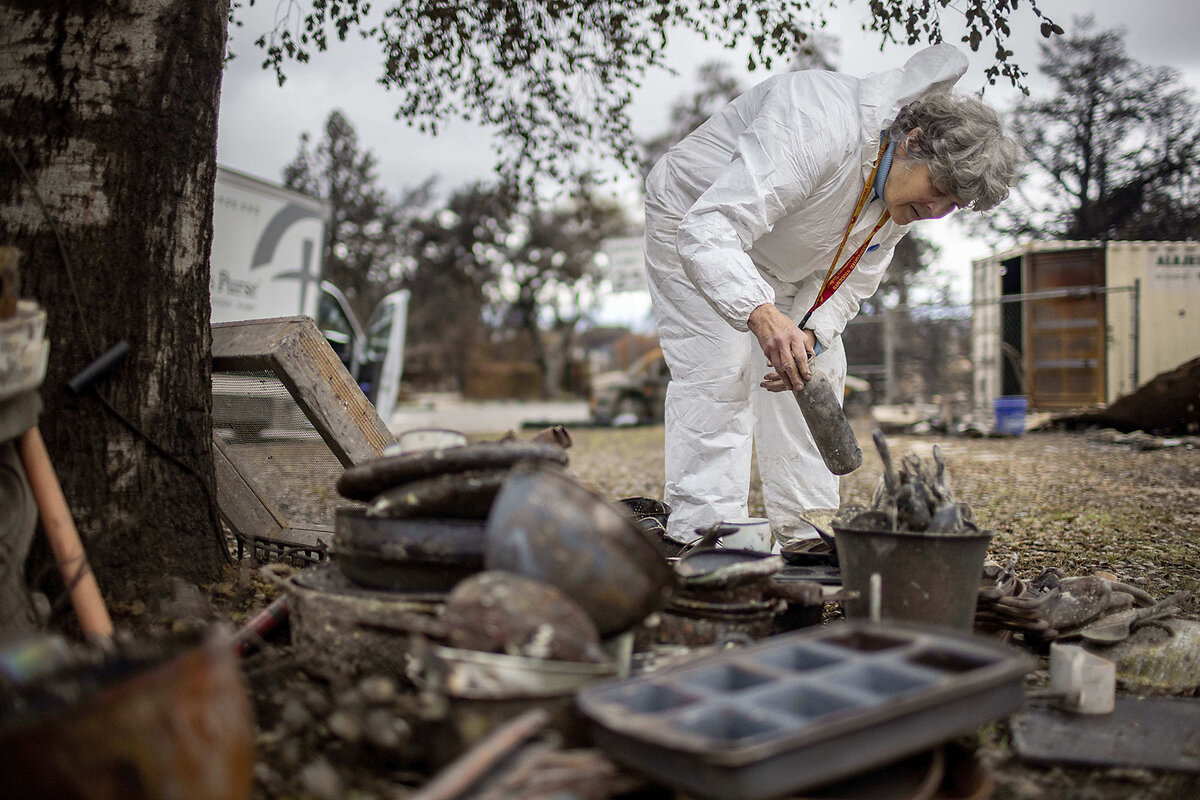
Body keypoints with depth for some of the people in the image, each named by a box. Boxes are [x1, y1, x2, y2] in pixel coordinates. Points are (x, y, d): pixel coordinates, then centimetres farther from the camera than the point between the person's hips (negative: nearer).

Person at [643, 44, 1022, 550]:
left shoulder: (909, 191, -13)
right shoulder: (818, 130, -39)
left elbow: (854, 279, -4)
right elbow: (708, 229, -47)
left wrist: (810, 335, -24)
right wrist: (763, 315, -62)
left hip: (784, 261, 7)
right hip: (695, 220, -7)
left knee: (818, 374, 1)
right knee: (720, 367, -21)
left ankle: (806, 523, 8)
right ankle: (706, 526, -14)